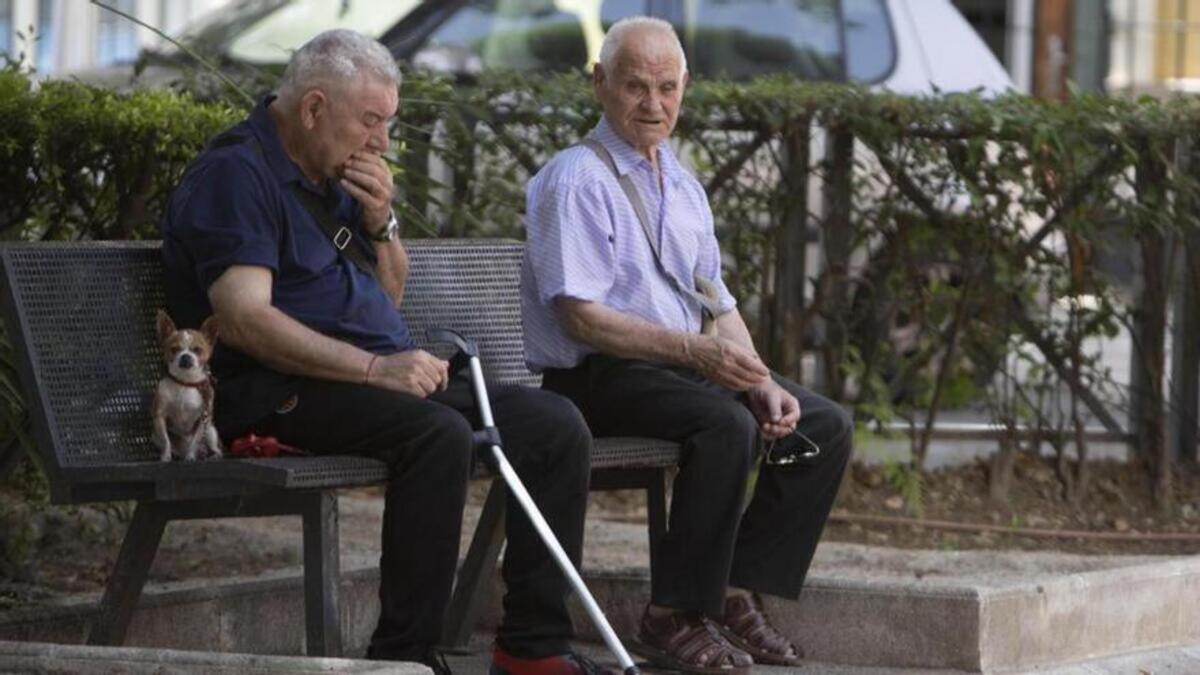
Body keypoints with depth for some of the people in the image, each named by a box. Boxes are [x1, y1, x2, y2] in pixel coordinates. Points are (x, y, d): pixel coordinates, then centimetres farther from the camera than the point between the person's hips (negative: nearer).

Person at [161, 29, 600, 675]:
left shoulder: (335, 175, 20)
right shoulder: (236, 174, -10)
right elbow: (244, 320, -22)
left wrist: (380, 222, 5)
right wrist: (374, 367, -26)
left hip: (383, 375, 9)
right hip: (282, 389, -9)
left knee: (555, 423, -5)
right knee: (438, 434, -36)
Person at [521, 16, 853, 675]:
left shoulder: (682, 186, 16)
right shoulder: (576, 180, -10)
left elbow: (720, 305, 15)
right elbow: (581, 317, -19)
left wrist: (762, 383, -4)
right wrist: (695, 350, -26)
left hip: (685, 365, 9)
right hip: (597, 378, -9)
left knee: (826, 425, -2)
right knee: (726, 423, -33)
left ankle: (737, 595, -1)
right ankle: (673, 618, -24)